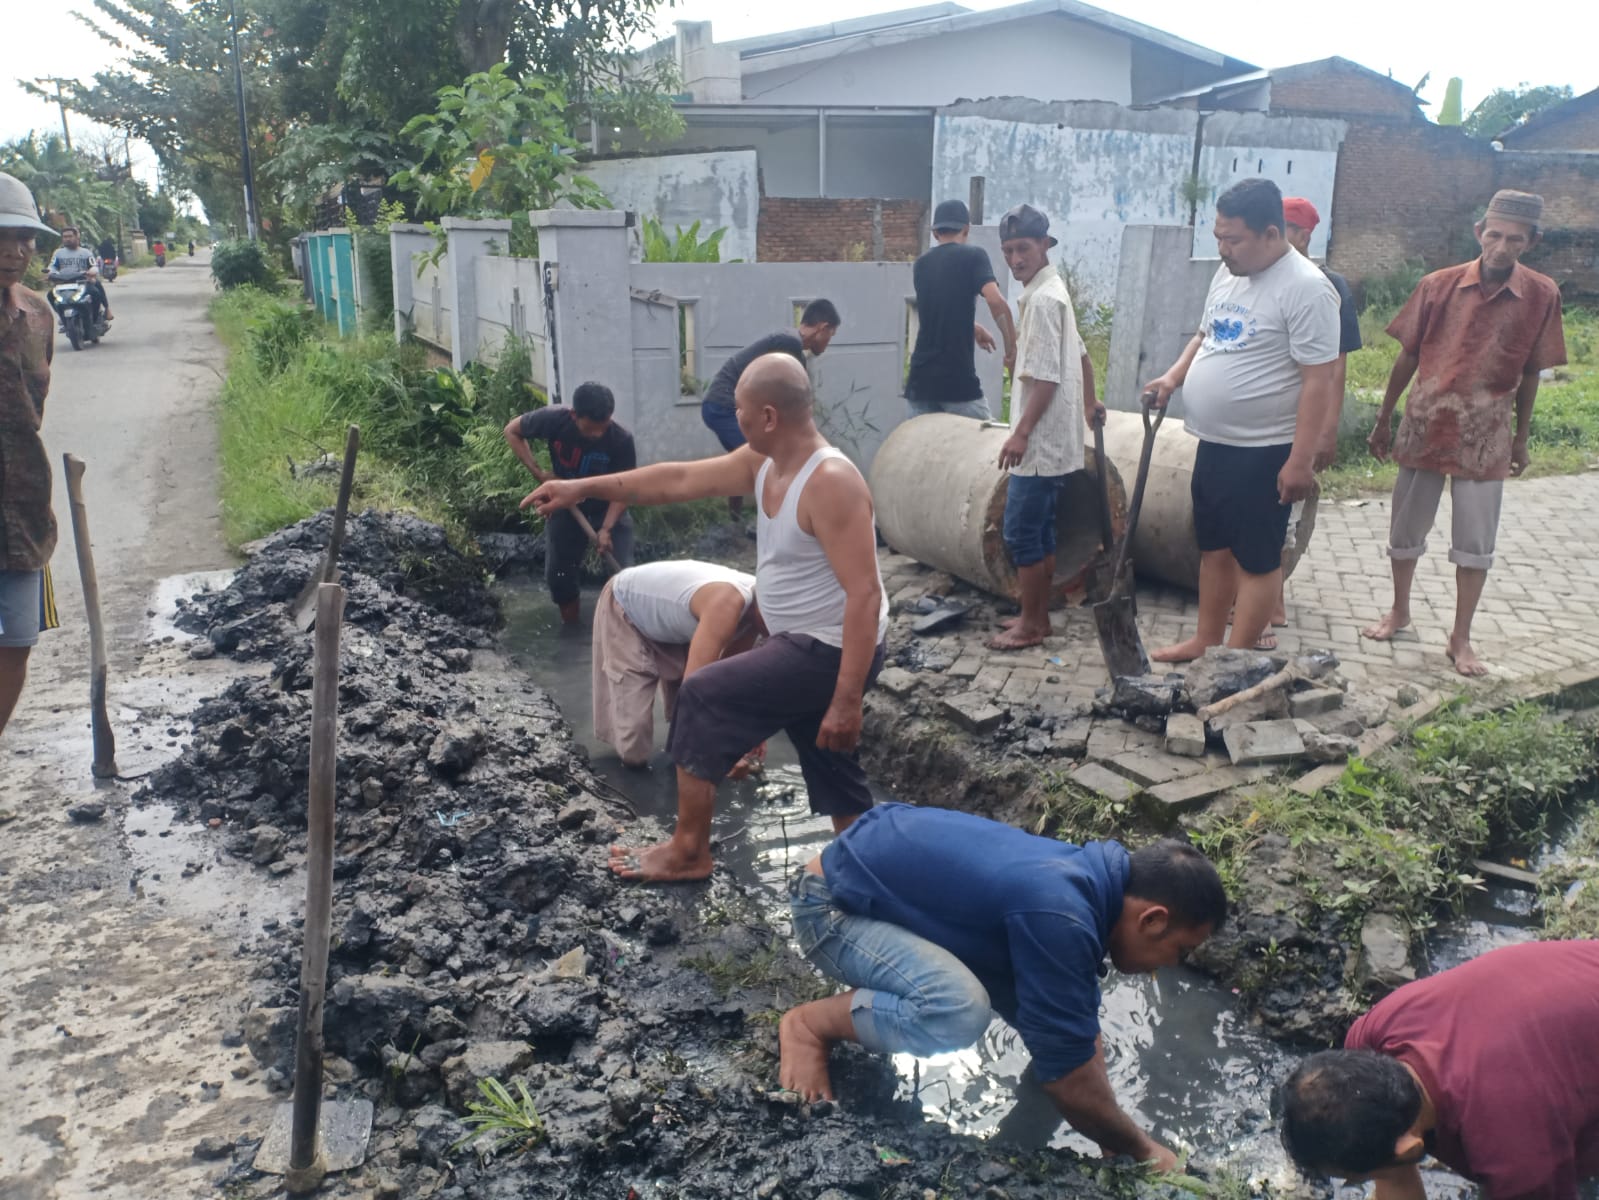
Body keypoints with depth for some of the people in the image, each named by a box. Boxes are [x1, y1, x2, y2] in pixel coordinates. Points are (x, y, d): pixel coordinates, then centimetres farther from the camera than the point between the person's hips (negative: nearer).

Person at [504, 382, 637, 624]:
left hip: (608, 508, -1)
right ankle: (570, 627, 20)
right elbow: (512, 431, -9)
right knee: (557, 573, 0)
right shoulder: (553, 419, -27)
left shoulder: (621, 439, -29)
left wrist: (606, 528, -30)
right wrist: (538, 472, -18)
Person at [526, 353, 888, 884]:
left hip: (832, 652, -9)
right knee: (831, 771, 17)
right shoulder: (761, 461, 1)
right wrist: (585, 487, 7)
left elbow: (865, 595, -29)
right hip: (807, 646, 9)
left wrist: (846, 701, -31)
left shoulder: (831, 482, -26)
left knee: (703, 697, -7)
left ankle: (688, 852, 6)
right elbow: (678, 481, 9)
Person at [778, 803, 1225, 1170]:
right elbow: (1067, 1072, -21)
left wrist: (1113, 1139, 11)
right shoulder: (1059, 917, -30)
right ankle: (810, 1023, -5)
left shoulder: (1087, 880, 0)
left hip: (884, 871, 9)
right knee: (960, 1011, -30)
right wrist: (1141, 1151, -4)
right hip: (833, 900, -9)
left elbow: (1080, 1032, 11)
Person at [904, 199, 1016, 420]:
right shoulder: (973, 256, -2)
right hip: (959, 379, -5)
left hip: (921, 379, 5)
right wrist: (1012, 345, -7)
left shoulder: (921, 265, 15)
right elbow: (996, 301, -18)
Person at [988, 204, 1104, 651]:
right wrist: (1088, 404, 35)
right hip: (1052, 439, 10)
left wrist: (1021, 433, -23)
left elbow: (1047, 377, -22)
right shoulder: (1049, 292, 15)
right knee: (1040, 531, 14)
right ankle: (1038, 616, 22)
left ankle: (1030, 625, 4)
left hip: (1041, 441, -10)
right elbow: (1081, 354, 26)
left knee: (1021, 533, -4)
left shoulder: (1042, 298, -16)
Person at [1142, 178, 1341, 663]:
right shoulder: (1228, 273, 8)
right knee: (1214, 548, 19)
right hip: (1214, 444, 9)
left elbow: (1320, 381, -21)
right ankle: (1206, 641, 33)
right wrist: (1174, 377, 2)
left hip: (1264, 453, -8)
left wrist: (1301, 460, -23)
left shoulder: (1306, 288, -18)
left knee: (1256, 560, 3)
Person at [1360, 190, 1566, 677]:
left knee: (1475, 542, 4)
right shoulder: (1439, 285, -6)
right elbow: (1407, 358, 2)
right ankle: (1399, 611, 33)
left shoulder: (1541, 295, -6)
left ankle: (1460, 639, 17)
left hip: (1485, 436, -1)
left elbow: (1530, 373, 2)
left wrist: (1521, 438, 8)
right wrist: (1383, 421, 6)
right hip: (1424, 426, 1)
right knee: (1405, 529, 12)